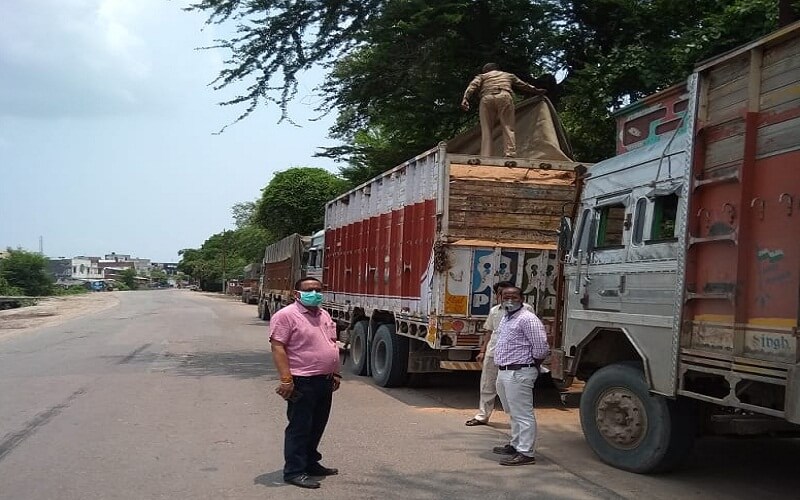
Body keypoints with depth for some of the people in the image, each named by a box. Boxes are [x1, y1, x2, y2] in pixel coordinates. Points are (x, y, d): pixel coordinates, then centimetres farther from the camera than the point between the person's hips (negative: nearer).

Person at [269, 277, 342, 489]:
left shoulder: (324, 315, 14)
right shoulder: (286, 315, -11)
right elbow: (278, 348, -17)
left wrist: (335, 374, 17)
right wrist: (286, 379, -22)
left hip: (325, 381, 8)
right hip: (302, 382, -8)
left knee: (317, 426, 17)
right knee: (299, 428, -1)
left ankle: (311, 463, 30)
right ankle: (294, 471, 7)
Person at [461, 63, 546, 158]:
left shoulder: (482, 76, 29)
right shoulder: (509, 75, 34)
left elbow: (472, 85, 9)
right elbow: (524, 86, 43)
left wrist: (465, 99, -4)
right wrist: (537, 91, 57)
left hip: (487, 99, 0)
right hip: (504, 97, 0)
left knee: (486, 130, -1)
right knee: (508, 128, -3)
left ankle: (485, 157, -12)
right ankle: (510, 154, -20)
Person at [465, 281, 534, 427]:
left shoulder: (525, 309, -5)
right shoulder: (494, 311, 14)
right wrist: (482, 351, 15)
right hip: (492, 353, 6)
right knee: (487, 386, 13)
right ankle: (482, 416, 24)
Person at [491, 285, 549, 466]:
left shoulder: (527, 319, -15)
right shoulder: (505, 319, 16)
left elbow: (541, 348, -18)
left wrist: (532, 366, -5)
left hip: (519, 374, -10)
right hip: (504, 372, 10)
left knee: (523, 414, -6)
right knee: (513, 413, 20)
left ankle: (525, 453, -3)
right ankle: (516, 445, 32)